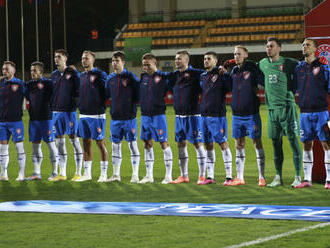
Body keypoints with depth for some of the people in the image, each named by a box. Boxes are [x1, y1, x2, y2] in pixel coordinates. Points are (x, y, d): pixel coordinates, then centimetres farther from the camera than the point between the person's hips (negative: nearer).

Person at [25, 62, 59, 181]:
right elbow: (27, 99, 21)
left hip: (46, 118, -5)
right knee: (35, 144, 7)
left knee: (51, 144, -3)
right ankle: (37, 173, 11)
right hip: (33, 119, 6)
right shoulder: (28, 85, 12)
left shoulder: (48, 83, -3)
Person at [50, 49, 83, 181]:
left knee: (74, 139, -3)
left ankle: (78, 172, 1)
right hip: (57, 111, 5)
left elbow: (77, 92, -4)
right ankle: (62, 173, 12)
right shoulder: (54, 74, 13)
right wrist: (52, 108, 10)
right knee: (60, 141, 7)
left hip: (70, 111, -5)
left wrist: (74, 107, -10)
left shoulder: (73, 73, -3)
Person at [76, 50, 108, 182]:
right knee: (86, 144, 10)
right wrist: (80, 105, 13)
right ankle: (87, 173, 16)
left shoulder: (100, 75, -6)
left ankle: (104, 174, 2)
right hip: (83, 114, 6)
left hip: (96, 115, -6)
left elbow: (106, 93, -6)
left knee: (100, 143, -2)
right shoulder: (81, 76, 13)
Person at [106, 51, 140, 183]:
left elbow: (138, 95, -2)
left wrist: (132, 107, -6)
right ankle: (116, 174, 15)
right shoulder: (110, 78, 9)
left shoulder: (131, 77, -4)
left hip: (129, 117, -5)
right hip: (115, 117, 5)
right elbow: (106, 95, 19)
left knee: (132, 144, -2)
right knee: (115, 144, 8)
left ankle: (135, 175, 1)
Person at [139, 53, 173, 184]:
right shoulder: (143, 77, 8)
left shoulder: (162, 77, -5)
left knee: (164, 144, -3)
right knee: (147, 144, 9)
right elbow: (139, 94, 18)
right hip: (145, 115, 5)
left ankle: (168, 175, 2)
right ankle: (149, 175, 16)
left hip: (158, 115, -5)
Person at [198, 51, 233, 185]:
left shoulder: (221, 74, -5)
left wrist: (224, 73, -19)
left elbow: (231, 87, -15)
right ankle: (210, 177, 15)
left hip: (217, 115, -7)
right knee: (208, 145, 9)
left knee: (223, 144, -5)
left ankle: (229, 176, -2)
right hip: (204, 114, 7)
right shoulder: (203, 76, 15)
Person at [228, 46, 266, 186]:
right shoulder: (234, 71, 11)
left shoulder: (253, 69, -7)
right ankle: (239, 178, 16)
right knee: (239, 145, 10)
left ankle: (261, 177, 1)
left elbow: (264, 83, -9)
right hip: (237, 115, 6)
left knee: (257, 144, -2)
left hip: (251, 114, -6)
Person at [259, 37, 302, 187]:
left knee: (293, 140, -6)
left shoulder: (288, 63, -2)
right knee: (276, 142, 7)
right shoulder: (263, 64, 13)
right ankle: (278, 177, 13)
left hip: (287, 106, -5)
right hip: (271, 107, 5)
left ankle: (298, 177, -4)